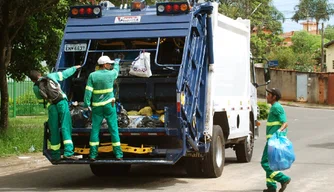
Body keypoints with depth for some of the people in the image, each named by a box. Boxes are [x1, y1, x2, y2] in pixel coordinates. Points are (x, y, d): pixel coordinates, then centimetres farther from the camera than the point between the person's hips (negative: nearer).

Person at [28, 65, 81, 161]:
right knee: (66, 127, -4)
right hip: (62, 102, -1)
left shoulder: (35, 88, 13)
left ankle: (55, 155, 14)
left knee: (54, 131, 9)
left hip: (51, 107, 1)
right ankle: (68, 152, -15)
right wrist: (74, 68, 40)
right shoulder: (51, 76, 13)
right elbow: (64, 74, 24)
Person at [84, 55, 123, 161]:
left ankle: (93, 154, 3)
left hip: (97, 106, 1)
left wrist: (86, 104, -3)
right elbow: (116, 70, 20)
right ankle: (118, 154, 5)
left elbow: (88, 91, -9)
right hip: (109, 105, -1)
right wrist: (117, 63, 40)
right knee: (114, 129, 4)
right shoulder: (111, 74, -4)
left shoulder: (92, 76, -5)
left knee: (95, 129, 5)